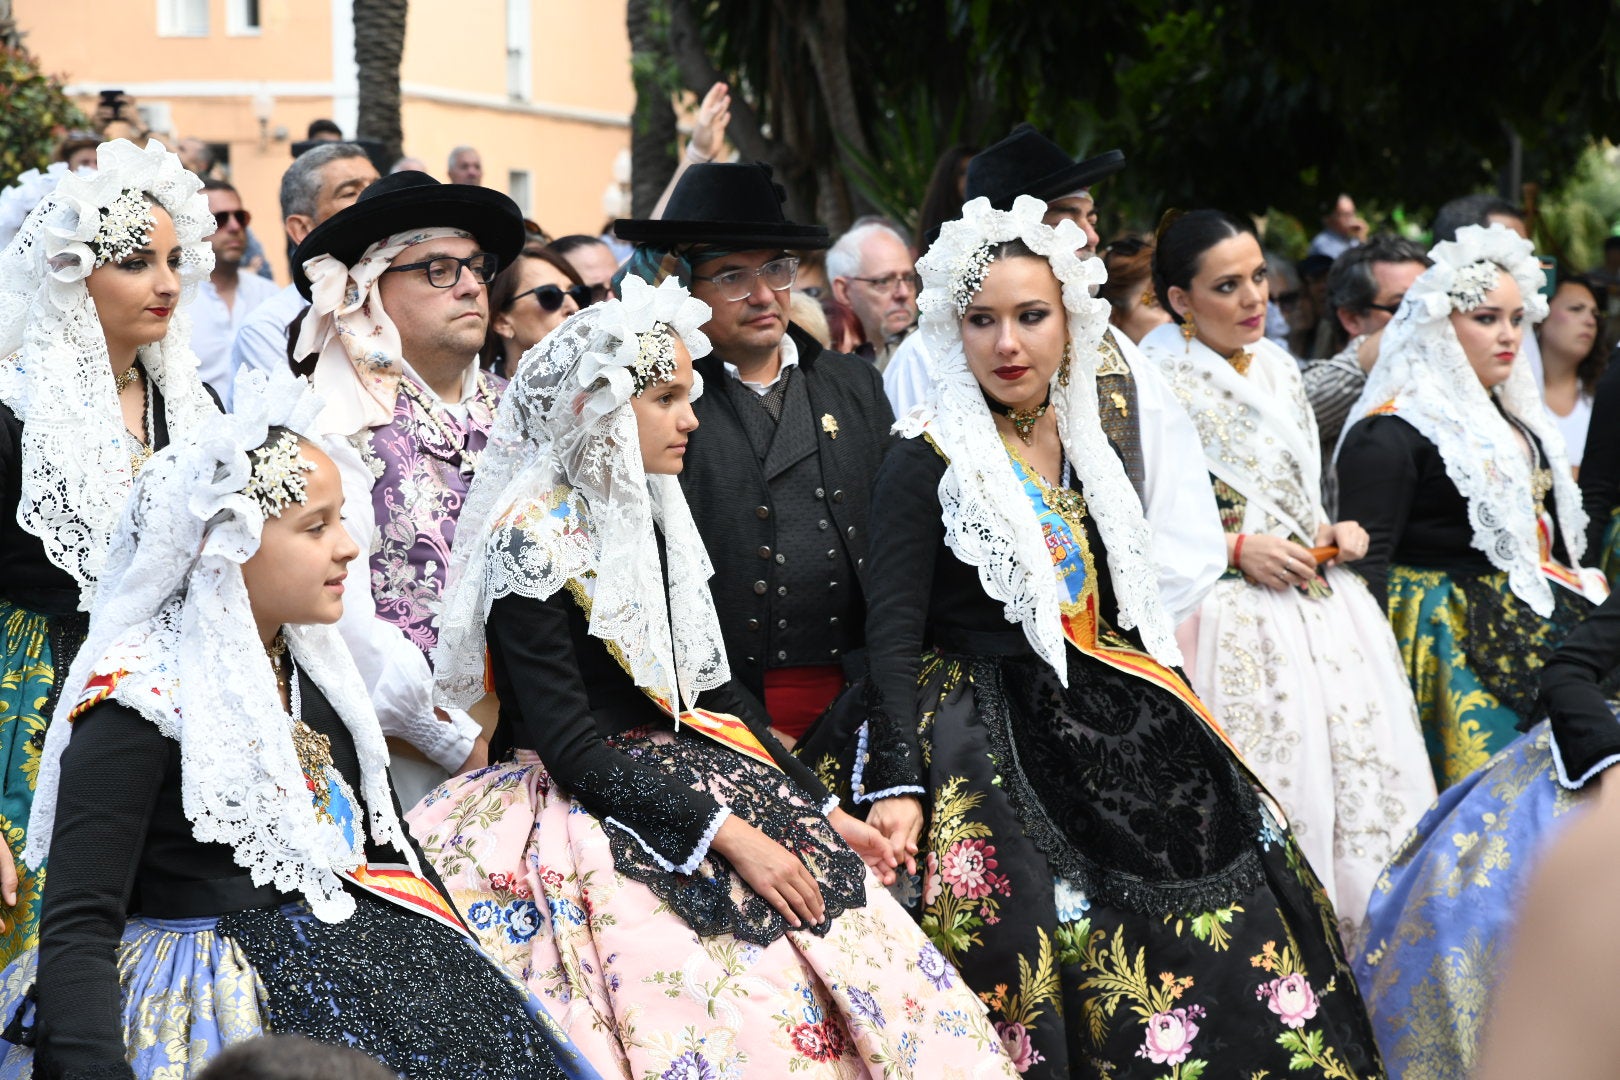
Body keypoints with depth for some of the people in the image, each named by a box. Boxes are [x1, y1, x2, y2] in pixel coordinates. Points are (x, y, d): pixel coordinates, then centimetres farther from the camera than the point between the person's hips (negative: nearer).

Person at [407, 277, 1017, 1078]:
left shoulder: (654, 519, 11)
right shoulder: (533, 546, -12)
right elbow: (572, 747, -16)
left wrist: (824, 808, 9)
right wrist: (726, 834, -20)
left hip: (696, 776, 8)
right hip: (594, 807, -8)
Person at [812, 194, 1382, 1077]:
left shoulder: (1087, 447, 13)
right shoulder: (927, 463, -6)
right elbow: (894, 632, -11)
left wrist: (1178, 720, 15)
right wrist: (897, 784, -19)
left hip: (1117, 726, 6)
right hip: (992, 732, -6)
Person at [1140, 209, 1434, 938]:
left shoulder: (1277, 367, 15)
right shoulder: (1156, 384, -8)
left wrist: (1335, 532, 6)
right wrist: (1235, 548, -16)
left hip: (1322, 600, 7)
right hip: (1233, 618, -7)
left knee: (1361, 772, 1)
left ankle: (1363, 950, 9)